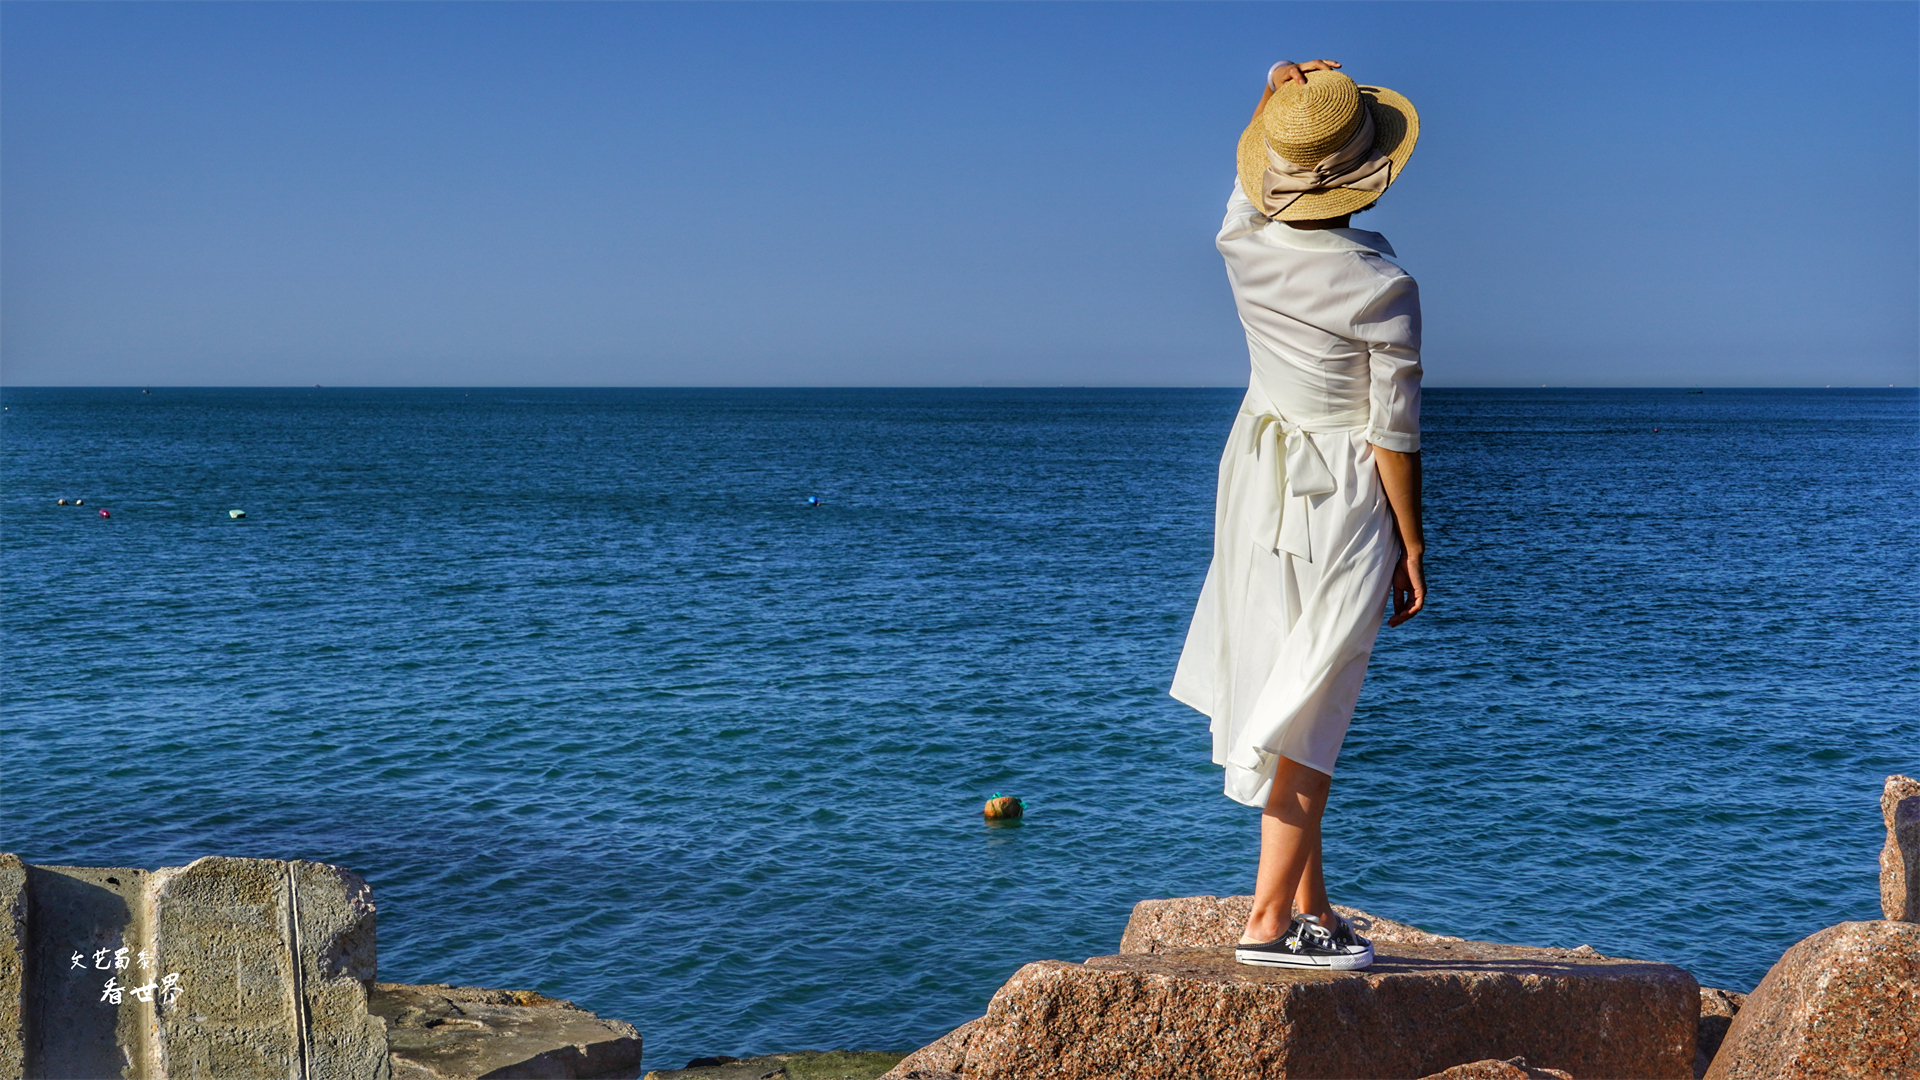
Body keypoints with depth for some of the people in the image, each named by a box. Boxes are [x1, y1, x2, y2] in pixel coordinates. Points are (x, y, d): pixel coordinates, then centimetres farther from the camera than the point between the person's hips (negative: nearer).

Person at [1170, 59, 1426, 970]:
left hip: (1258, 476, 6)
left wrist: (1275, 98, 2)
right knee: (1311, 710, -1)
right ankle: (1267, 919, 0)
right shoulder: (1382, 289, -20)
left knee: (1283, 685, 13)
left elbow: (1251, 181, 19)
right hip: (1343, 495, -6)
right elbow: (1394, 433, -14)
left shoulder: (1244, 246, -7)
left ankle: (1312, 908, 20)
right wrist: (1411, 546, -3)